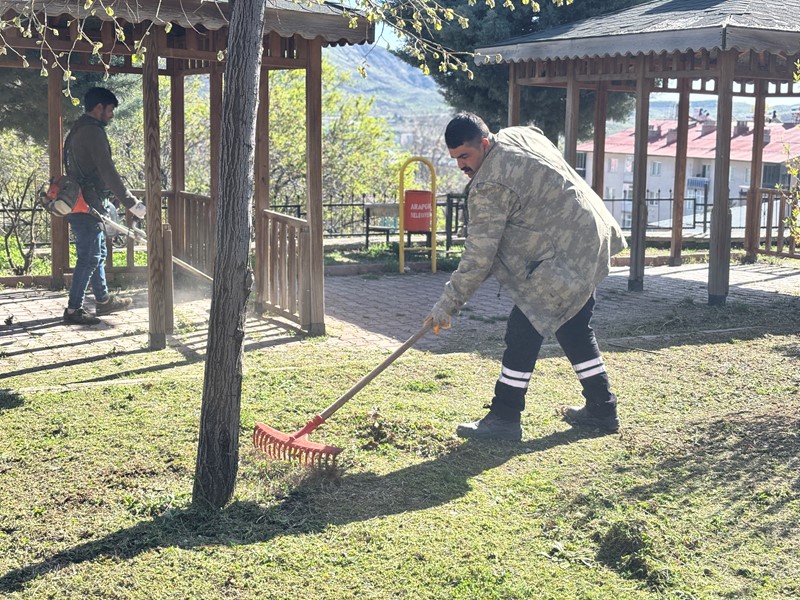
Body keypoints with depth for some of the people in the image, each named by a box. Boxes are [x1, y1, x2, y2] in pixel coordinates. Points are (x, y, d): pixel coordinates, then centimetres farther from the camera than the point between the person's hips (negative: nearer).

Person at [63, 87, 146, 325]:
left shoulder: (78, 129, 17)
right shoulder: (93, 131, -16)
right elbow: (108, 172, -22)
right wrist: (132, 203, -20)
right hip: (88, 207, -11)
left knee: (98, 254, 19)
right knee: (88, 258, -5)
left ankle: (104, 301, 30)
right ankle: (73, 310, 0)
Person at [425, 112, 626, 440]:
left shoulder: (490, 186, -21)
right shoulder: (521, 134, 7)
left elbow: (479, 256, -21)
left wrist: (448, 304, -15)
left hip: (564, 259, -11)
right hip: (593, 240, 11)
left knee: (523, 331, -6)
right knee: (574, 327, 19)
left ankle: (504, 419, 0)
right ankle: (602, 410, 28)